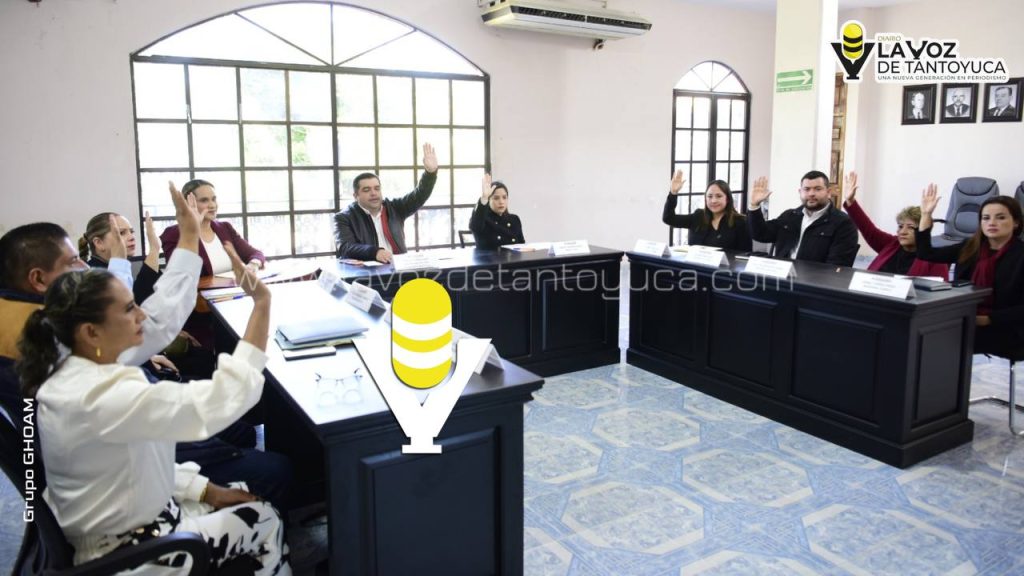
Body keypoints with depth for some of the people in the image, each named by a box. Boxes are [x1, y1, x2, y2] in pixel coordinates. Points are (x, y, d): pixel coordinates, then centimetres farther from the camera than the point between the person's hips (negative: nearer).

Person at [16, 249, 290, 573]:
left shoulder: (76, 376, -2)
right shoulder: (101, 397, -34)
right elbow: (221, 400, -41)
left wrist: (206, 490, 3)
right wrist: (261, 303, -40)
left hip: (127, 518, 8)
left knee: (253, 510, 16)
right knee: (265, 521, 8)